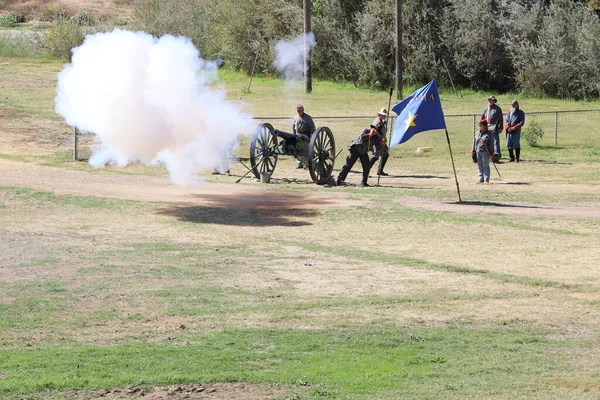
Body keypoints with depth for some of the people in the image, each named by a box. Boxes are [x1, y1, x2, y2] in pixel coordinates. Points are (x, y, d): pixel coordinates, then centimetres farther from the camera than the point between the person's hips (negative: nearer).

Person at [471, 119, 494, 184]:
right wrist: (473, 151, 10)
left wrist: (491, 153, -9)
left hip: (485, 152, -6)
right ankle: (481, 179, 12)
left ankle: (486, 180, 1)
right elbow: (474, 143, 18)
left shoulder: (489, 133, -2)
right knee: (479, 166, 7)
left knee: (486, 166, -2)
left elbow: (491, 144, -4)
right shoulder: (477, 133, 14)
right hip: (477, 152, 6)